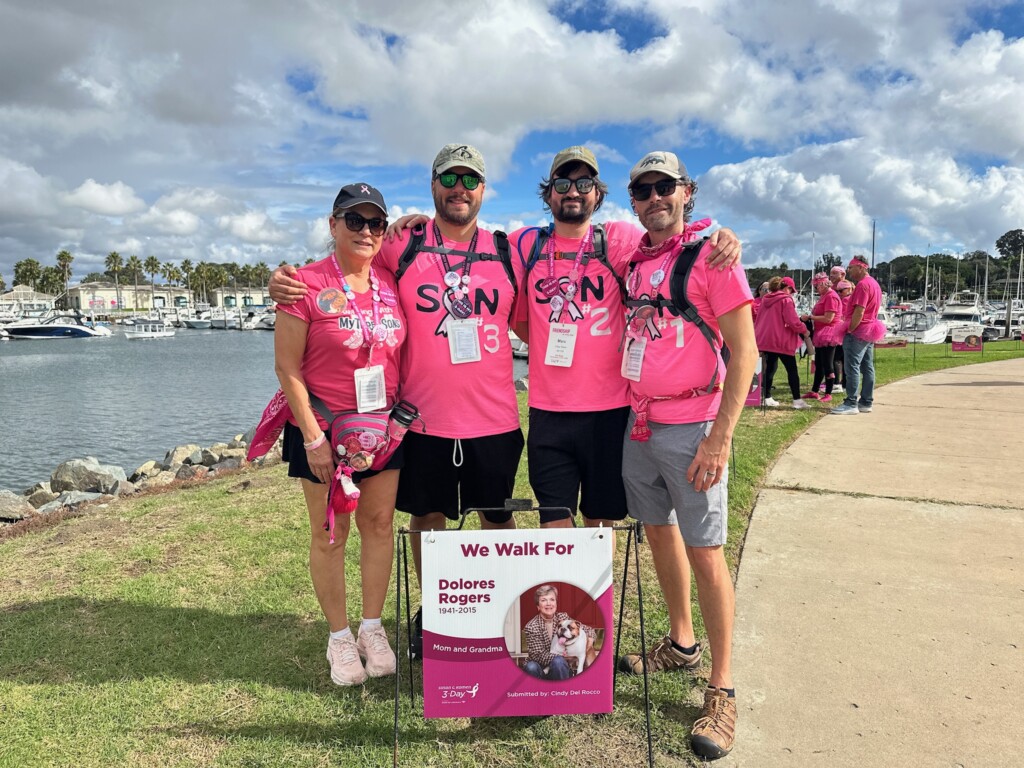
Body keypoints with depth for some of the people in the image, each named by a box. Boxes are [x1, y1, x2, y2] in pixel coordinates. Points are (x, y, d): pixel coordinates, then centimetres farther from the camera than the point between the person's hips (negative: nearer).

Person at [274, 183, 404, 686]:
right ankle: (339, 637, 23)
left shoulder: (391, 285, 5)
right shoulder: (306, 285, -9)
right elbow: (287, 367, -11)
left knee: (379, 524, 10)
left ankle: (372, 628, 26)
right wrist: (313, 437, -14)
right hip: (324, 431, -4)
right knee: (330, 534, 7)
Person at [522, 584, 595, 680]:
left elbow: (588, 629, 6)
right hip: (540, 671, -2)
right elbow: (540, 656, -16)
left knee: (558, 661, -31)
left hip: (559, 670, 2)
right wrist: (563, 655, -22)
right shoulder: (531, 627, -13)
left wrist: (590, 638, -17)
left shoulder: (563, 618, -4)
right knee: (531, 667, -34)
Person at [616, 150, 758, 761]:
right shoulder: (632, 260, 11)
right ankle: (681, 644, 36)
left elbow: (744, 352, -12)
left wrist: (720, 437, -18)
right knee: (659, 531, 16)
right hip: (638, 423, 6)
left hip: (691, 427, -6)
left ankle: (722, 690, 12)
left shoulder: (710, 254, -7)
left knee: (706, 551, -2)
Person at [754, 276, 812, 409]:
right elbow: (793, 321, -16)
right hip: (781, 341, -7)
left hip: (766, 339, 7)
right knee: (792, 370, 0)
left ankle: (767, 398, 13)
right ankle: (797, 400, 0)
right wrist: (804, 330, -1)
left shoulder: (766, 300, 12)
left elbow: (759, 319, 18)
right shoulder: (786, 300, -11)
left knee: (770, 368, 14)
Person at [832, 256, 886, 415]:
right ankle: (866, 402, 13)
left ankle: (851, 404, -9)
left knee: (852, 367, -9)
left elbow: (859, 312, -22)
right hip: (870, 331, 10)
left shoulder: (863, 284, -16)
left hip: (858, 332, -10)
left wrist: (849, 330, -15)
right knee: (867, 367, 10)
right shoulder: (874, 283, 17)